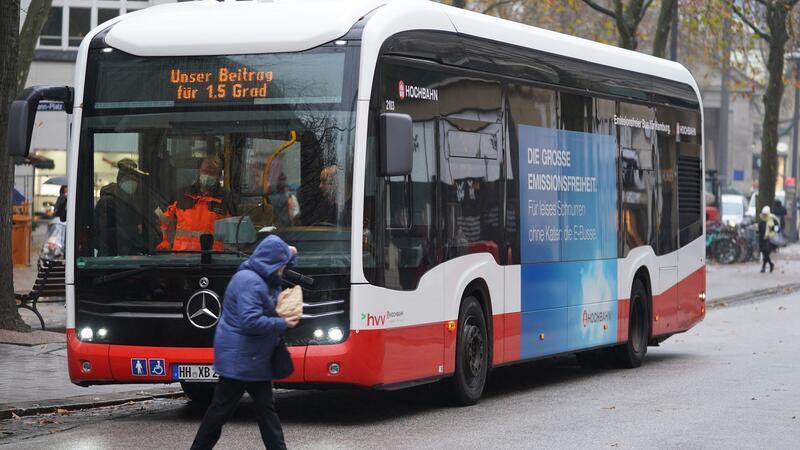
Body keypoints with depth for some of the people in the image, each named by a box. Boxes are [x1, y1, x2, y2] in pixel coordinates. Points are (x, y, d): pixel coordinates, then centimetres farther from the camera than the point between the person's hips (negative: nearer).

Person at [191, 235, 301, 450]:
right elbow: (251, 321, -29)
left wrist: (290, 255, 13)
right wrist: (282, 324, -21)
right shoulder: (249, 282, -22)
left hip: (254, 359, 10)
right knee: (222, 408, -2)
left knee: (265, 407, 11)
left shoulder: (262, 279, 9)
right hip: (239, 358, -10)